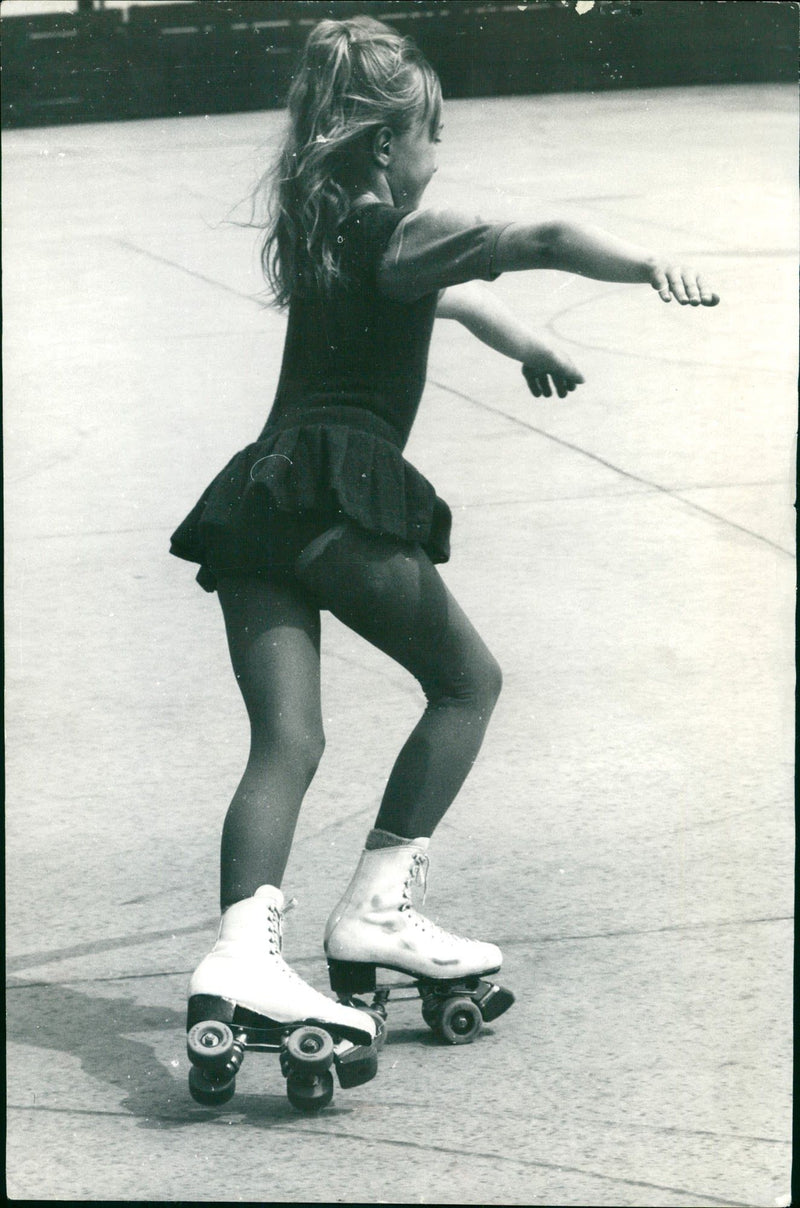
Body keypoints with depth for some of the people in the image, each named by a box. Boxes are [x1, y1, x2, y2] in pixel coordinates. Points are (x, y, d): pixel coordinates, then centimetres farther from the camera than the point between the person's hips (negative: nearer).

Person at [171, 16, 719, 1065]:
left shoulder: (322, 234, 24)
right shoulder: (400, 237, -1)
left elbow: (445, 294, 40)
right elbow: (542, 244, -17)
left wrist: (528, 344, 51)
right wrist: (652, 267, -20)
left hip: (255, 505, 7)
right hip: (340, 499, -7)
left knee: (286, 740, -2)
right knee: (467, 680, 11)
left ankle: (242, 948, -23)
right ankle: (376, 910, 5)